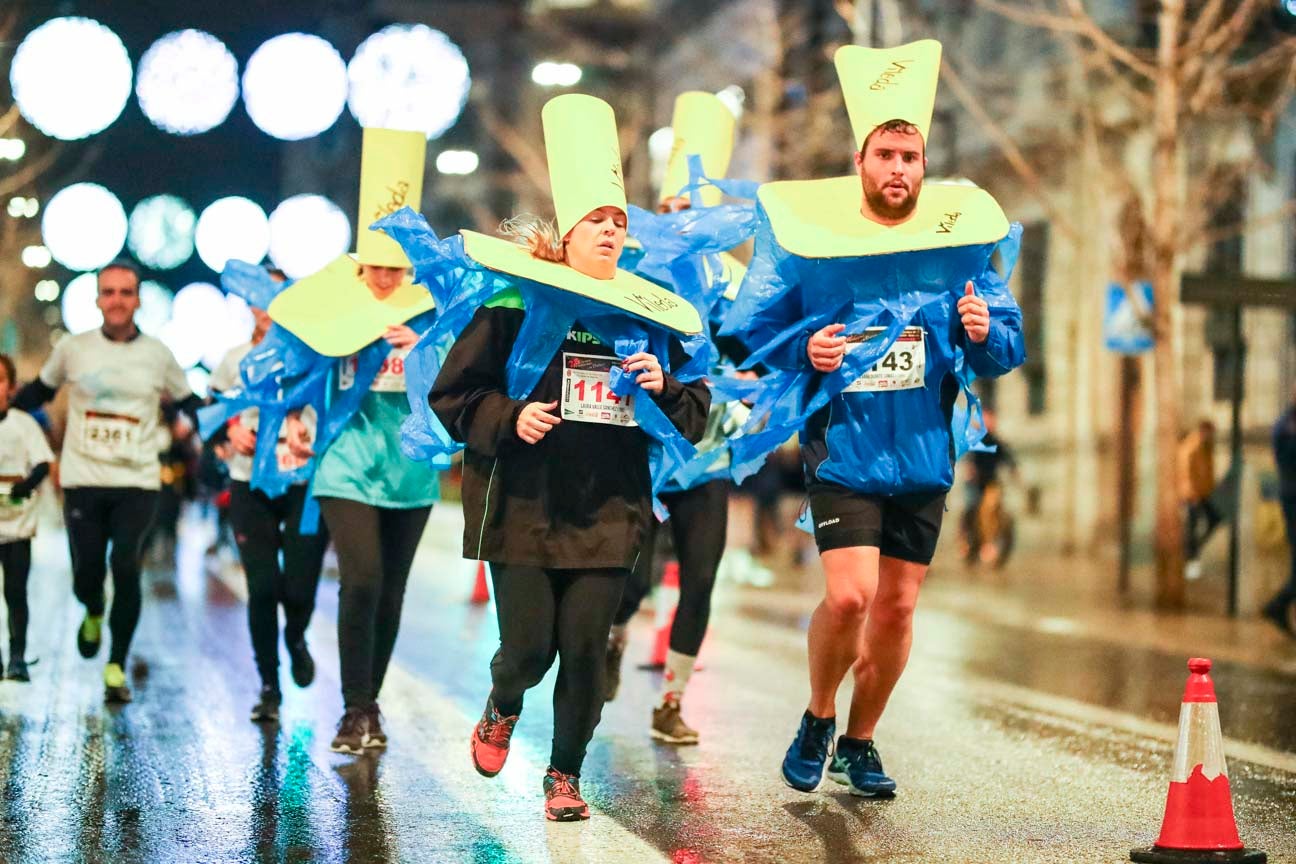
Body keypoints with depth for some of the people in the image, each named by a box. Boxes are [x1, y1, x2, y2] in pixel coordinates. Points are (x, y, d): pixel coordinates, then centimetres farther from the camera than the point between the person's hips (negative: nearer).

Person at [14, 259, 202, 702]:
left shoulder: (158, 355, 4)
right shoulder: (72, 349, 3)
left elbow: (189, 403, 15)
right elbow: (39, 391, 18)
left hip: (137, 483, 0)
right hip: (83, 480, 1)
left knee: (126, 567, -13)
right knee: (87, 571, -3)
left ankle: (117, 666, -1)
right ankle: (93, 615, 35)